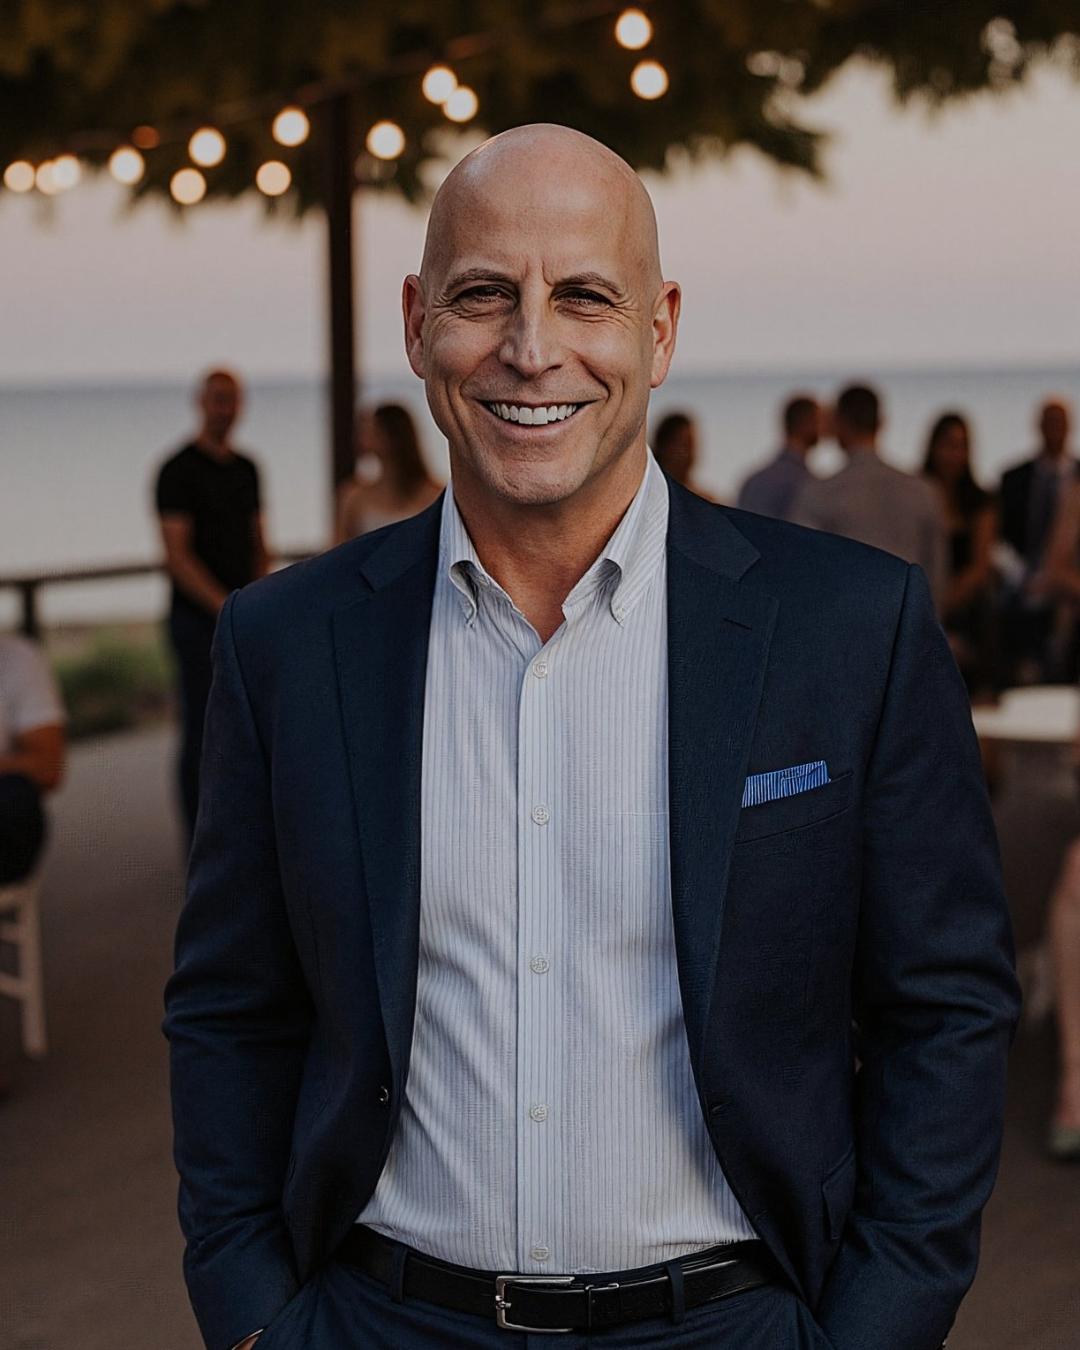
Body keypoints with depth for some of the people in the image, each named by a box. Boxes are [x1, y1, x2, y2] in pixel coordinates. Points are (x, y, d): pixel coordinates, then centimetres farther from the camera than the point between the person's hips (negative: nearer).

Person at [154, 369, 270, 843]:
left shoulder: (246, 469, 14)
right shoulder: (179, 470, -7)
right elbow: (177, 556, -13)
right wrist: (228, 609, -17)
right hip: (199, 620, -6)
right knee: (202, 735, -3)